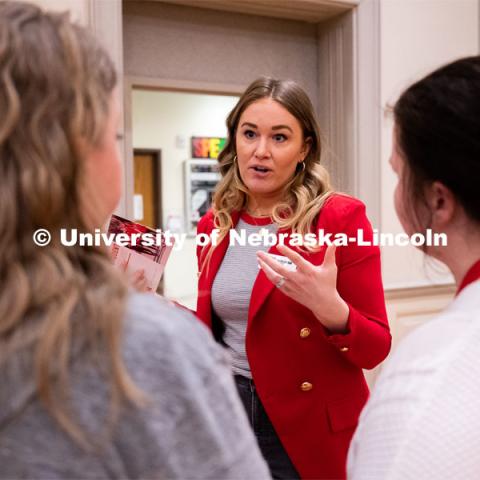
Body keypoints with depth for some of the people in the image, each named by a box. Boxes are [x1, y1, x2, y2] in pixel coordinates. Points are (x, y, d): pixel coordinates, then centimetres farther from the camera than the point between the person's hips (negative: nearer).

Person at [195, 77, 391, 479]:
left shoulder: (341, 218, -13)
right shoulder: (214, 225, 1)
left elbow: (375, 349, -13)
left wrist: (331, 310, -31)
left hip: (310, 431, -4)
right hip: (224, 419, 5)